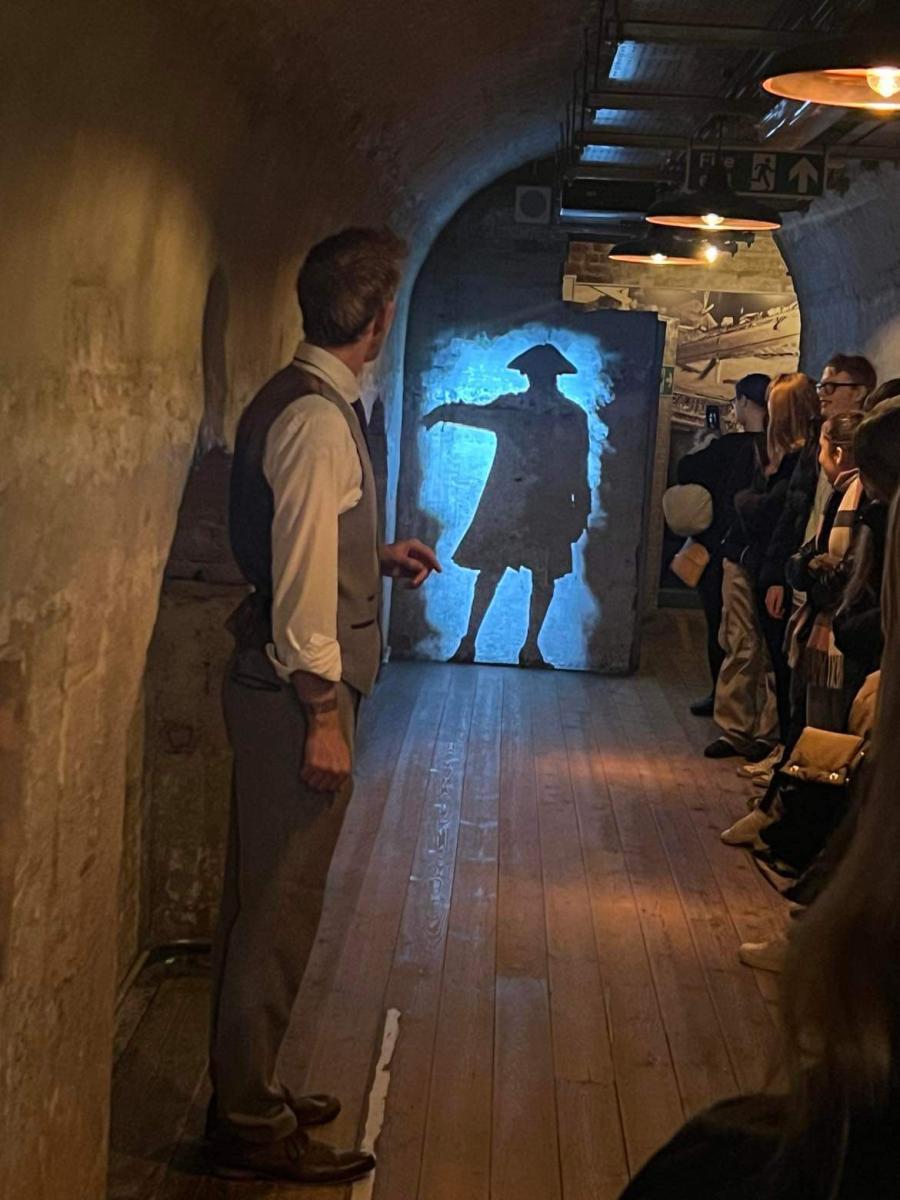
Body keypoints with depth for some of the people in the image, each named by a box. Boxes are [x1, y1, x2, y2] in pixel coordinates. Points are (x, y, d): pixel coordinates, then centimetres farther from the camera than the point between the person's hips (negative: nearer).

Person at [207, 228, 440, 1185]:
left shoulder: (291, 399, 12)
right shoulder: (320, 418, -19)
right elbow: (304, 583, -22)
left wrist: (381, 556, 18)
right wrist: (324, 715, -20)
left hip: (272, 681, 10)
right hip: (297, 685, -10)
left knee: (263, 896, 18)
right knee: (280, 902, 0)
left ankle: (247, 1091, 33)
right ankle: (249, 1125, 13)